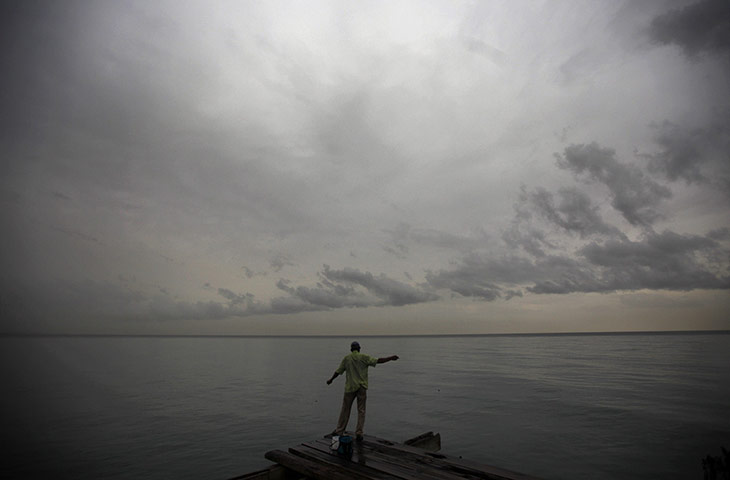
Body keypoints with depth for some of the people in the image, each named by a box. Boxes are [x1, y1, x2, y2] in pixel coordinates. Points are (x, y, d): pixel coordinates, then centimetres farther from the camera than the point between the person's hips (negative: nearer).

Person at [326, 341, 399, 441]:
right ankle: (359, 433, 4)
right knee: (361, 411, 8)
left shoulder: (346, 358, 2)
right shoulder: (364, 357, -4)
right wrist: (390, 358, -4)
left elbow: (338, 371, 9)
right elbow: (378, 360, -10)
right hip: (362, 387, -1)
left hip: (350, 387, 1)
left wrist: (331, 380, 25)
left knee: (345, 410, 13)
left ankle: (339, 430, 22)